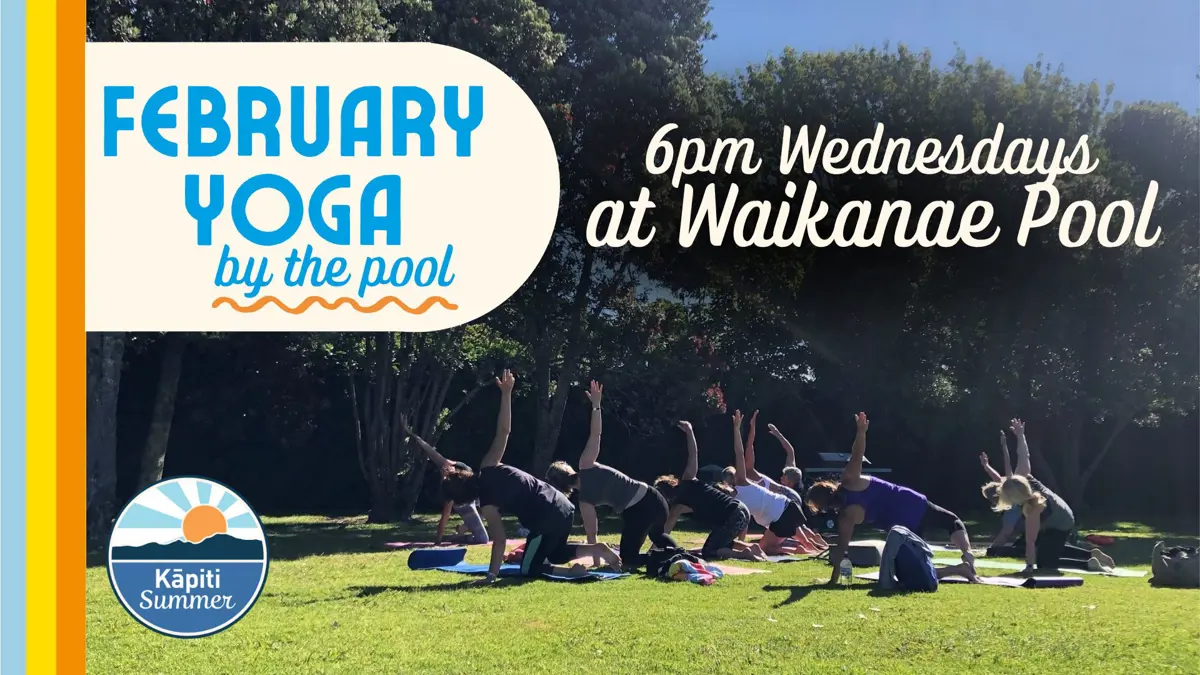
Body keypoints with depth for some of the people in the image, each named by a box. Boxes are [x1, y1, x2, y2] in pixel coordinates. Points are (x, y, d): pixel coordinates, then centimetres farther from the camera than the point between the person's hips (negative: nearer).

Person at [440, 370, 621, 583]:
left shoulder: (487, 506, -9)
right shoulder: (488, 468, 5)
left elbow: (500, 540, -13)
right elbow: (503, 431, 0)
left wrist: (491, 576, -11)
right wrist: (506, 393, 0)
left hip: (546, 519, -8)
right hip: (563, 506, 8)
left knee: (529, 569, 12)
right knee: (555, 554, 32)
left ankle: (572, 571, -11)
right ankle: (597, 549, 8)